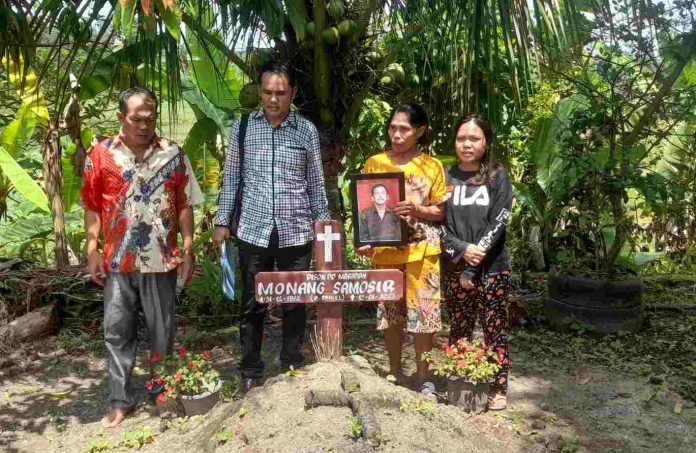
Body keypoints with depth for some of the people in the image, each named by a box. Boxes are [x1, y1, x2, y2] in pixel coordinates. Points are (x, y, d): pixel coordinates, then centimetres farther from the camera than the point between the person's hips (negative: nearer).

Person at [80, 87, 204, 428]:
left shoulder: (173, 154, 0)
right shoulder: (100, 154, 0)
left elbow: (185, 205, 3)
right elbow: (92, 207, 3)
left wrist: (188, 250, -1)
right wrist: (92, 250, -2)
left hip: (161, 259, 0)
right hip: (118, 260, 0)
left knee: (163, 330, 11)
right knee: (117, 330, 6)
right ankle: (120, 400, 19)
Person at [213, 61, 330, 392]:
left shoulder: (307, 130, 4)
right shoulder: (243, 127, 4)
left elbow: (316, 183, 8)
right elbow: (231, 177, 8)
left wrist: (324, 224, 7)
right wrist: (222, 221, 4)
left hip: (296, 233, 0)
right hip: (253, 231, 0)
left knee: (294, 304, 10)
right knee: (252, 305, 9)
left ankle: (293, 368, 26)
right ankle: (250, 372, 23)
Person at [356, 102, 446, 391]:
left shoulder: (432, 166, 2)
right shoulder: (375, 163, 5)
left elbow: (441, 211, 3)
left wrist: (417, 210, -16)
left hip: (422, 250, -1)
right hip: (386, 250, 1)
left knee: (423, 312, 2)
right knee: (391, 312, 10)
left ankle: (422, 376, 17)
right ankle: (394, 373, 26)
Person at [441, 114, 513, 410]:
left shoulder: (498, 177, 2)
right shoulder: (446, 178, 7)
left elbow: (498, 224, -7)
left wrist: (472, 268, -13)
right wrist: (462, 250, -16)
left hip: (492, 268, -2)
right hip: (454, 268, 2)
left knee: (495, 330, 2)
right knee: (458, 330, 9)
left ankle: (499, 388, 13)